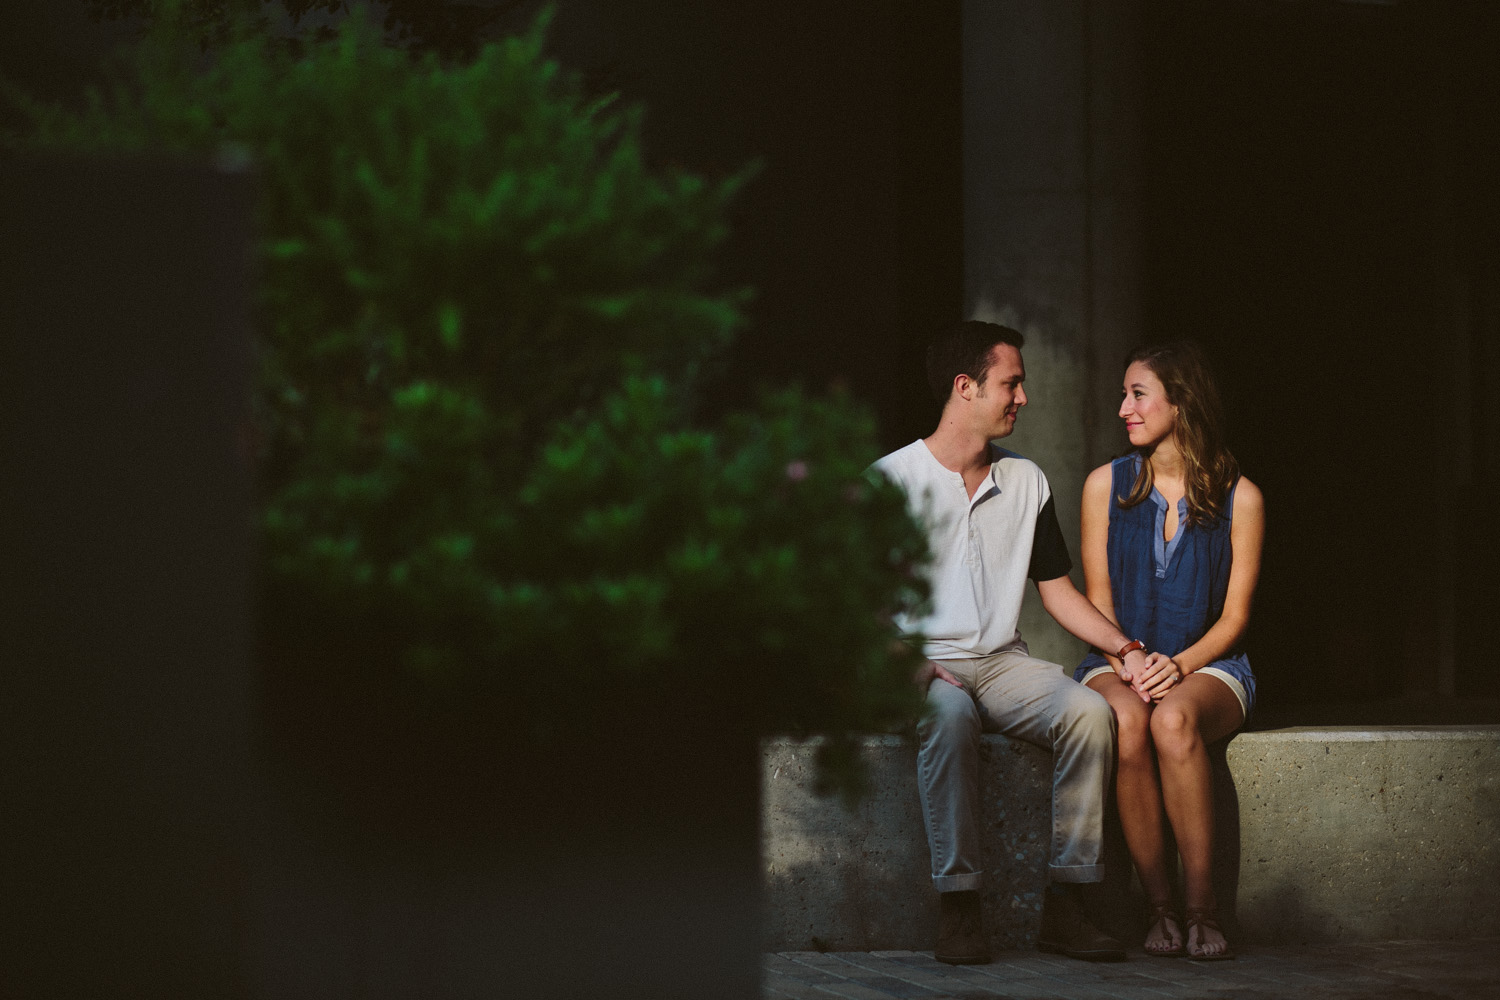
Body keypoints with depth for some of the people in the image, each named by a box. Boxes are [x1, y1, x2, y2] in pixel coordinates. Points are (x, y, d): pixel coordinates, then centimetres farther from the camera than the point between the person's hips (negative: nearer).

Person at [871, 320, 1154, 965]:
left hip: (1002, 662, 4)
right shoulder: (893, 478, 0)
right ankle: (958, 906, -33)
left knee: (1088, 711, -27)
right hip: (921, 665, -4)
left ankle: (1064, 905, -25)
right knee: (949, 715, -39)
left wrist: (1126, 649, 2)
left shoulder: (1026, 482, 16)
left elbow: (1058, 592, 18)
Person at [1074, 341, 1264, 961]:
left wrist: (1179, 664, -18)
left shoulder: (1238, 497, 2)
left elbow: (1234, 617, 1)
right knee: (1125, 721, -36)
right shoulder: (1105, 485, 7)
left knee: (1173, 718, -38)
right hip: (1117, 662, 1)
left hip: (1207, 666, -1)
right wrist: (1126, 662, -14)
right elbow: (1098, 601, 6)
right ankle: (1160, 909, -28)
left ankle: (1202, 909, -33)